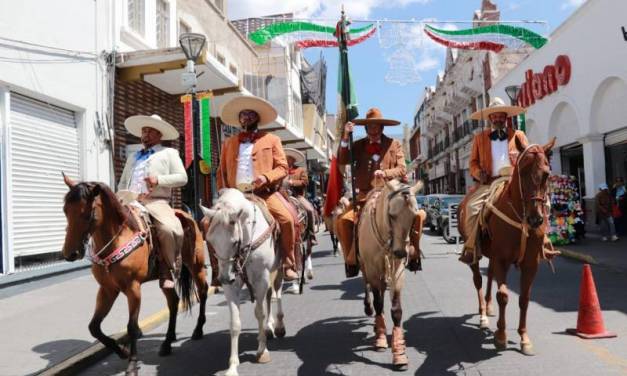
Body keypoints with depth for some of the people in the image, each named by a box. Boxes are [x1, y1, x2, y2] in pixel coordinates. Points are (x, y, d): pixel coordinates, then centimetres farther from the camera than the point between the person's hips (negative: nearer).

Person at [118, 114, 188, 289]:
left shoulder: (169, 153, 15)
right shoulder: (133, 157, 29)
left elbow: (182, 178, 3)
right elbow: (122, 183, 27)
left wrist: (159, 180, -11)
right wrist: (121, 197, 5)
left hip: (156, 202, -5)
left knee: (170, 228, -32)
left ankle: (168, 271, -14)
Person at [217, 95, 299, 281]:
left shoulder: (272, 140, 12)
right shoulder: (229, 143, 19)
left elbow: (282, 167, 4)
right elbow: (221, 171, 18)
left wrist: (266, 177, -14)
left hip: (265, 193, -2)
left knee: (287, 218, -26)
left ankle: (288, 265, -10)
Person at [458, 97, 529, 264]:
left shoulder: (518, 135, 16)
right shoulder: (480, 138, 17)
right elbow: (473, 162, 15)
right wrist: (479, 173, -8)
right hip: (489, 182, 0)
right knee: (472, 205, -26)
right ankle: (471, 247, -21)